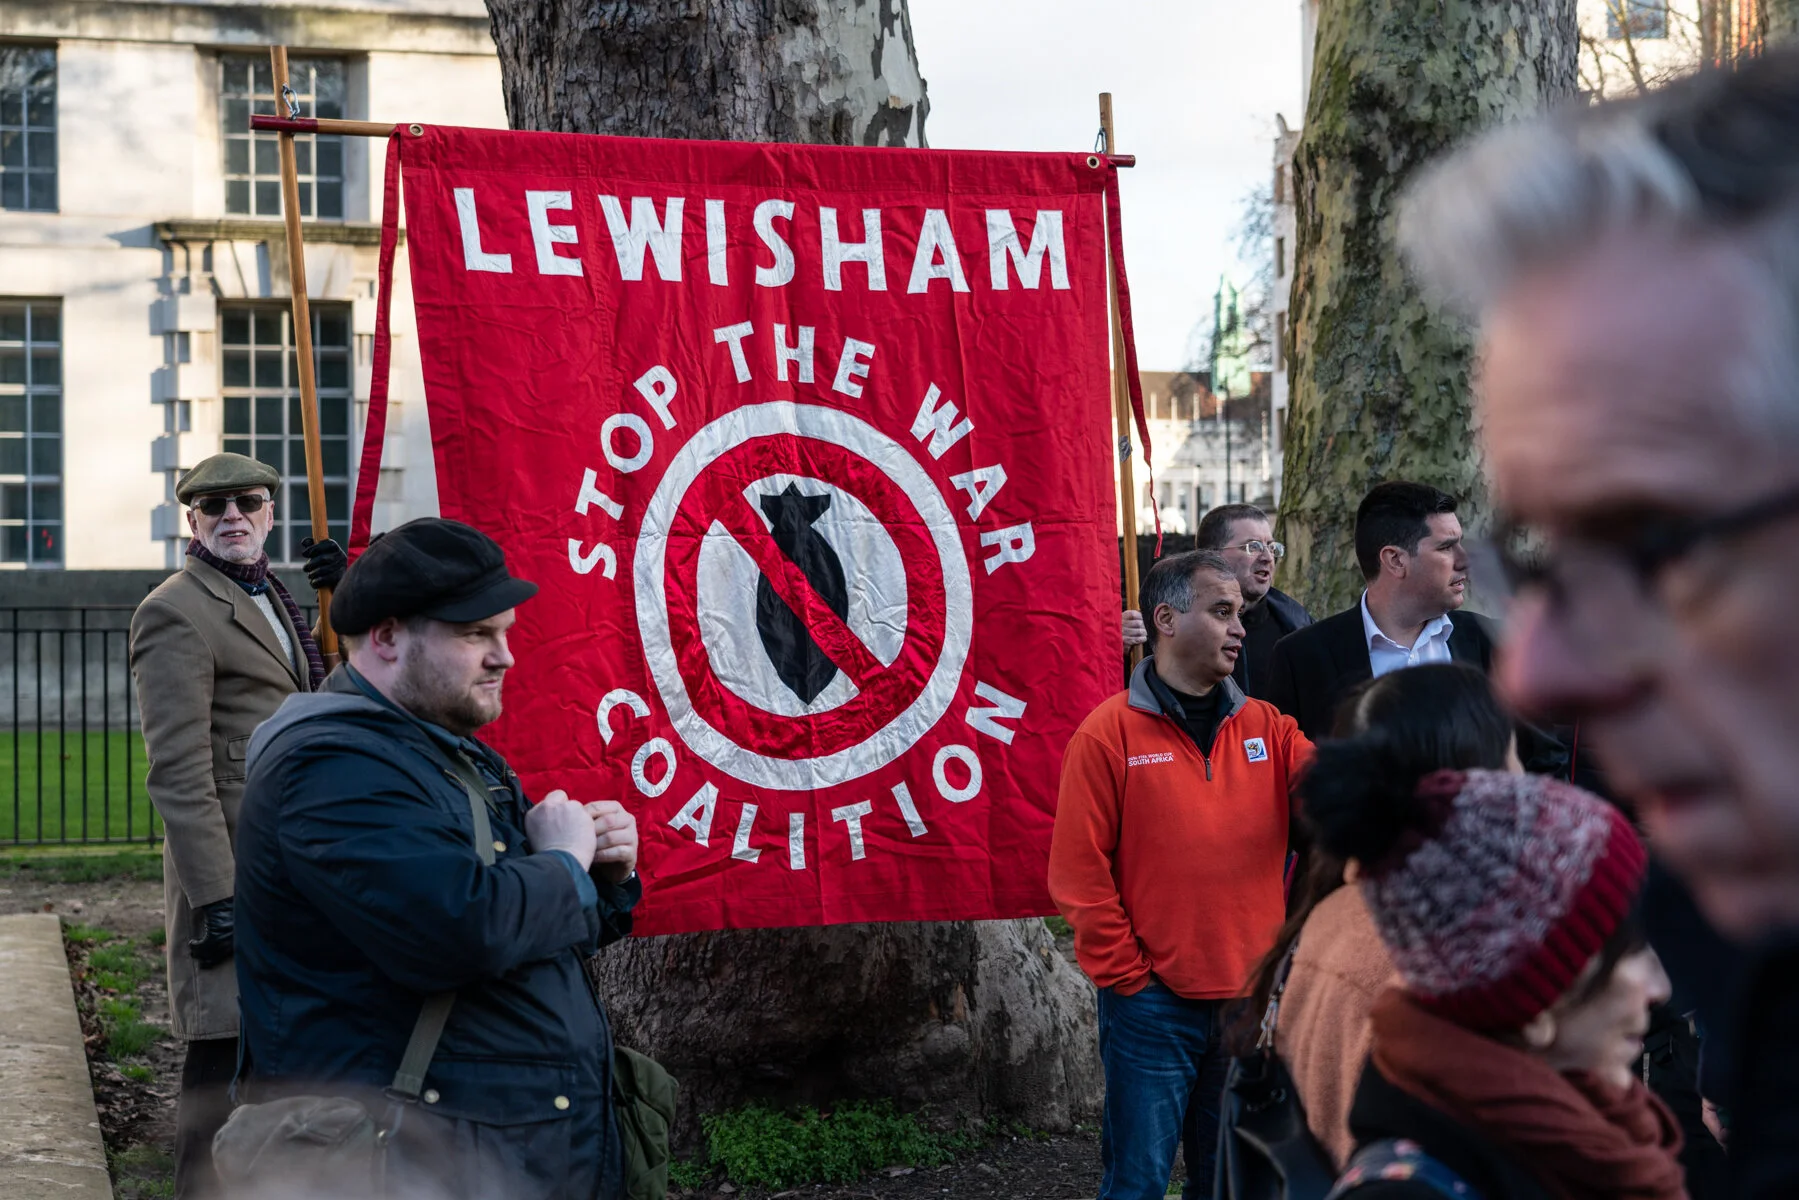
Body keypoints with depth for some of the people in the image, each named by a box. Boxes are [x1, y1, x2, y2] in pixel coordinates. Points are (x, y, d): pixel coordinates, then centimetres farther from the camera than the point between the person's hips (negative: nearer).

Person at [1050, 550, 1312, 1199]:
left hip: (1250, 998, 4)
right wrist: (1128, 978, -9)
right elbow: (1079, 873, -8)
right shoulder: (1110, 733, -6)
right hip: (1153, 1004, -4)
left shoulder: (1265, 727, 8)